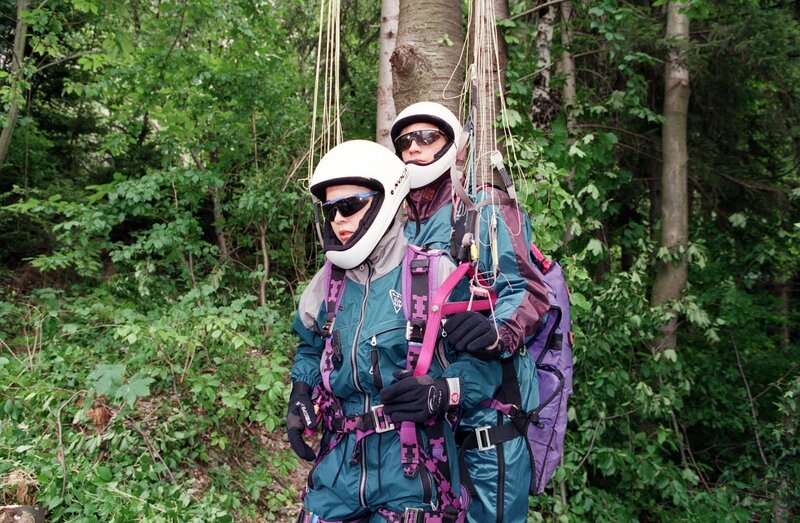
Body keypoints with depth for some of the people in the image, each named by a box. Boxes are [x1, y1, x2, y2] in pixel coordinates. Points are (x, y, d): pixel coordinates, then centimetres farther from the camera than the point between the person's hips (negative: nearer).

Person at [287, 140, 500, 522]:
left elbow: (482, 358, -8)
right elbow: (311, 348, 23)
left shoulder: (432, 272, -11)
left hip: (412, 464, -4)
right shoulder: (330, 281, 6)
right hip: (341, 460, 5)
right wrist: (301, 396, 7)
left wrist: (441, 392, -25)